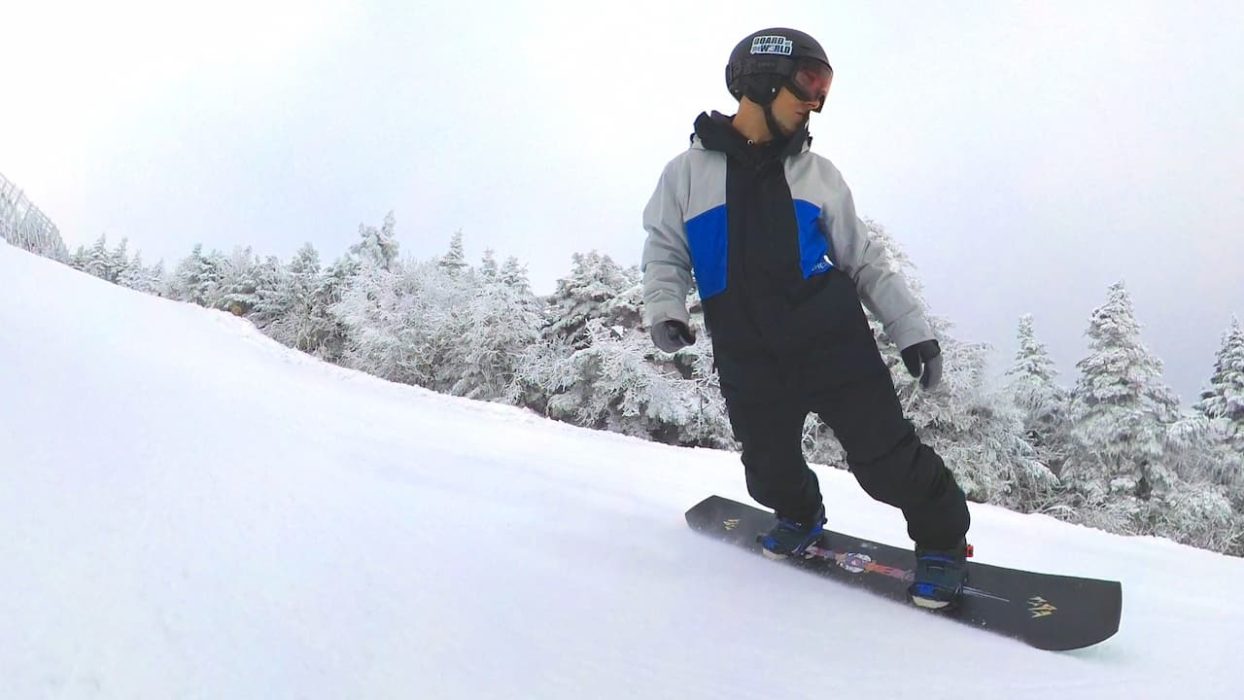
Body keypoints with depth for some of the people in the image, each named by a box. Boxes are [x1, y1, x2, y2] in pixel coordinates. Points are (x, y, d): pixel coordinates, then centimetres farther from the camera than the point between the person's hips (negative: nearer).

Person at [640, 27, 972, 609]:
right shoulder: (689, 172, 5)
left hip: (833, 343, 0)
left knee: (886, 458, -6)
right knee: (770, 472, 9)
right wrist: (664, 309, -9)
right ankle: (801, 516, 42)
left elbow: (864, 262, 11)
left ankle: (942, 540, 18)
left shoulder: (816, 173, 9)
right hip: (750, 361, 0)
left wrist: (912, 329, 5)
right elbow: (665, 253, 10)